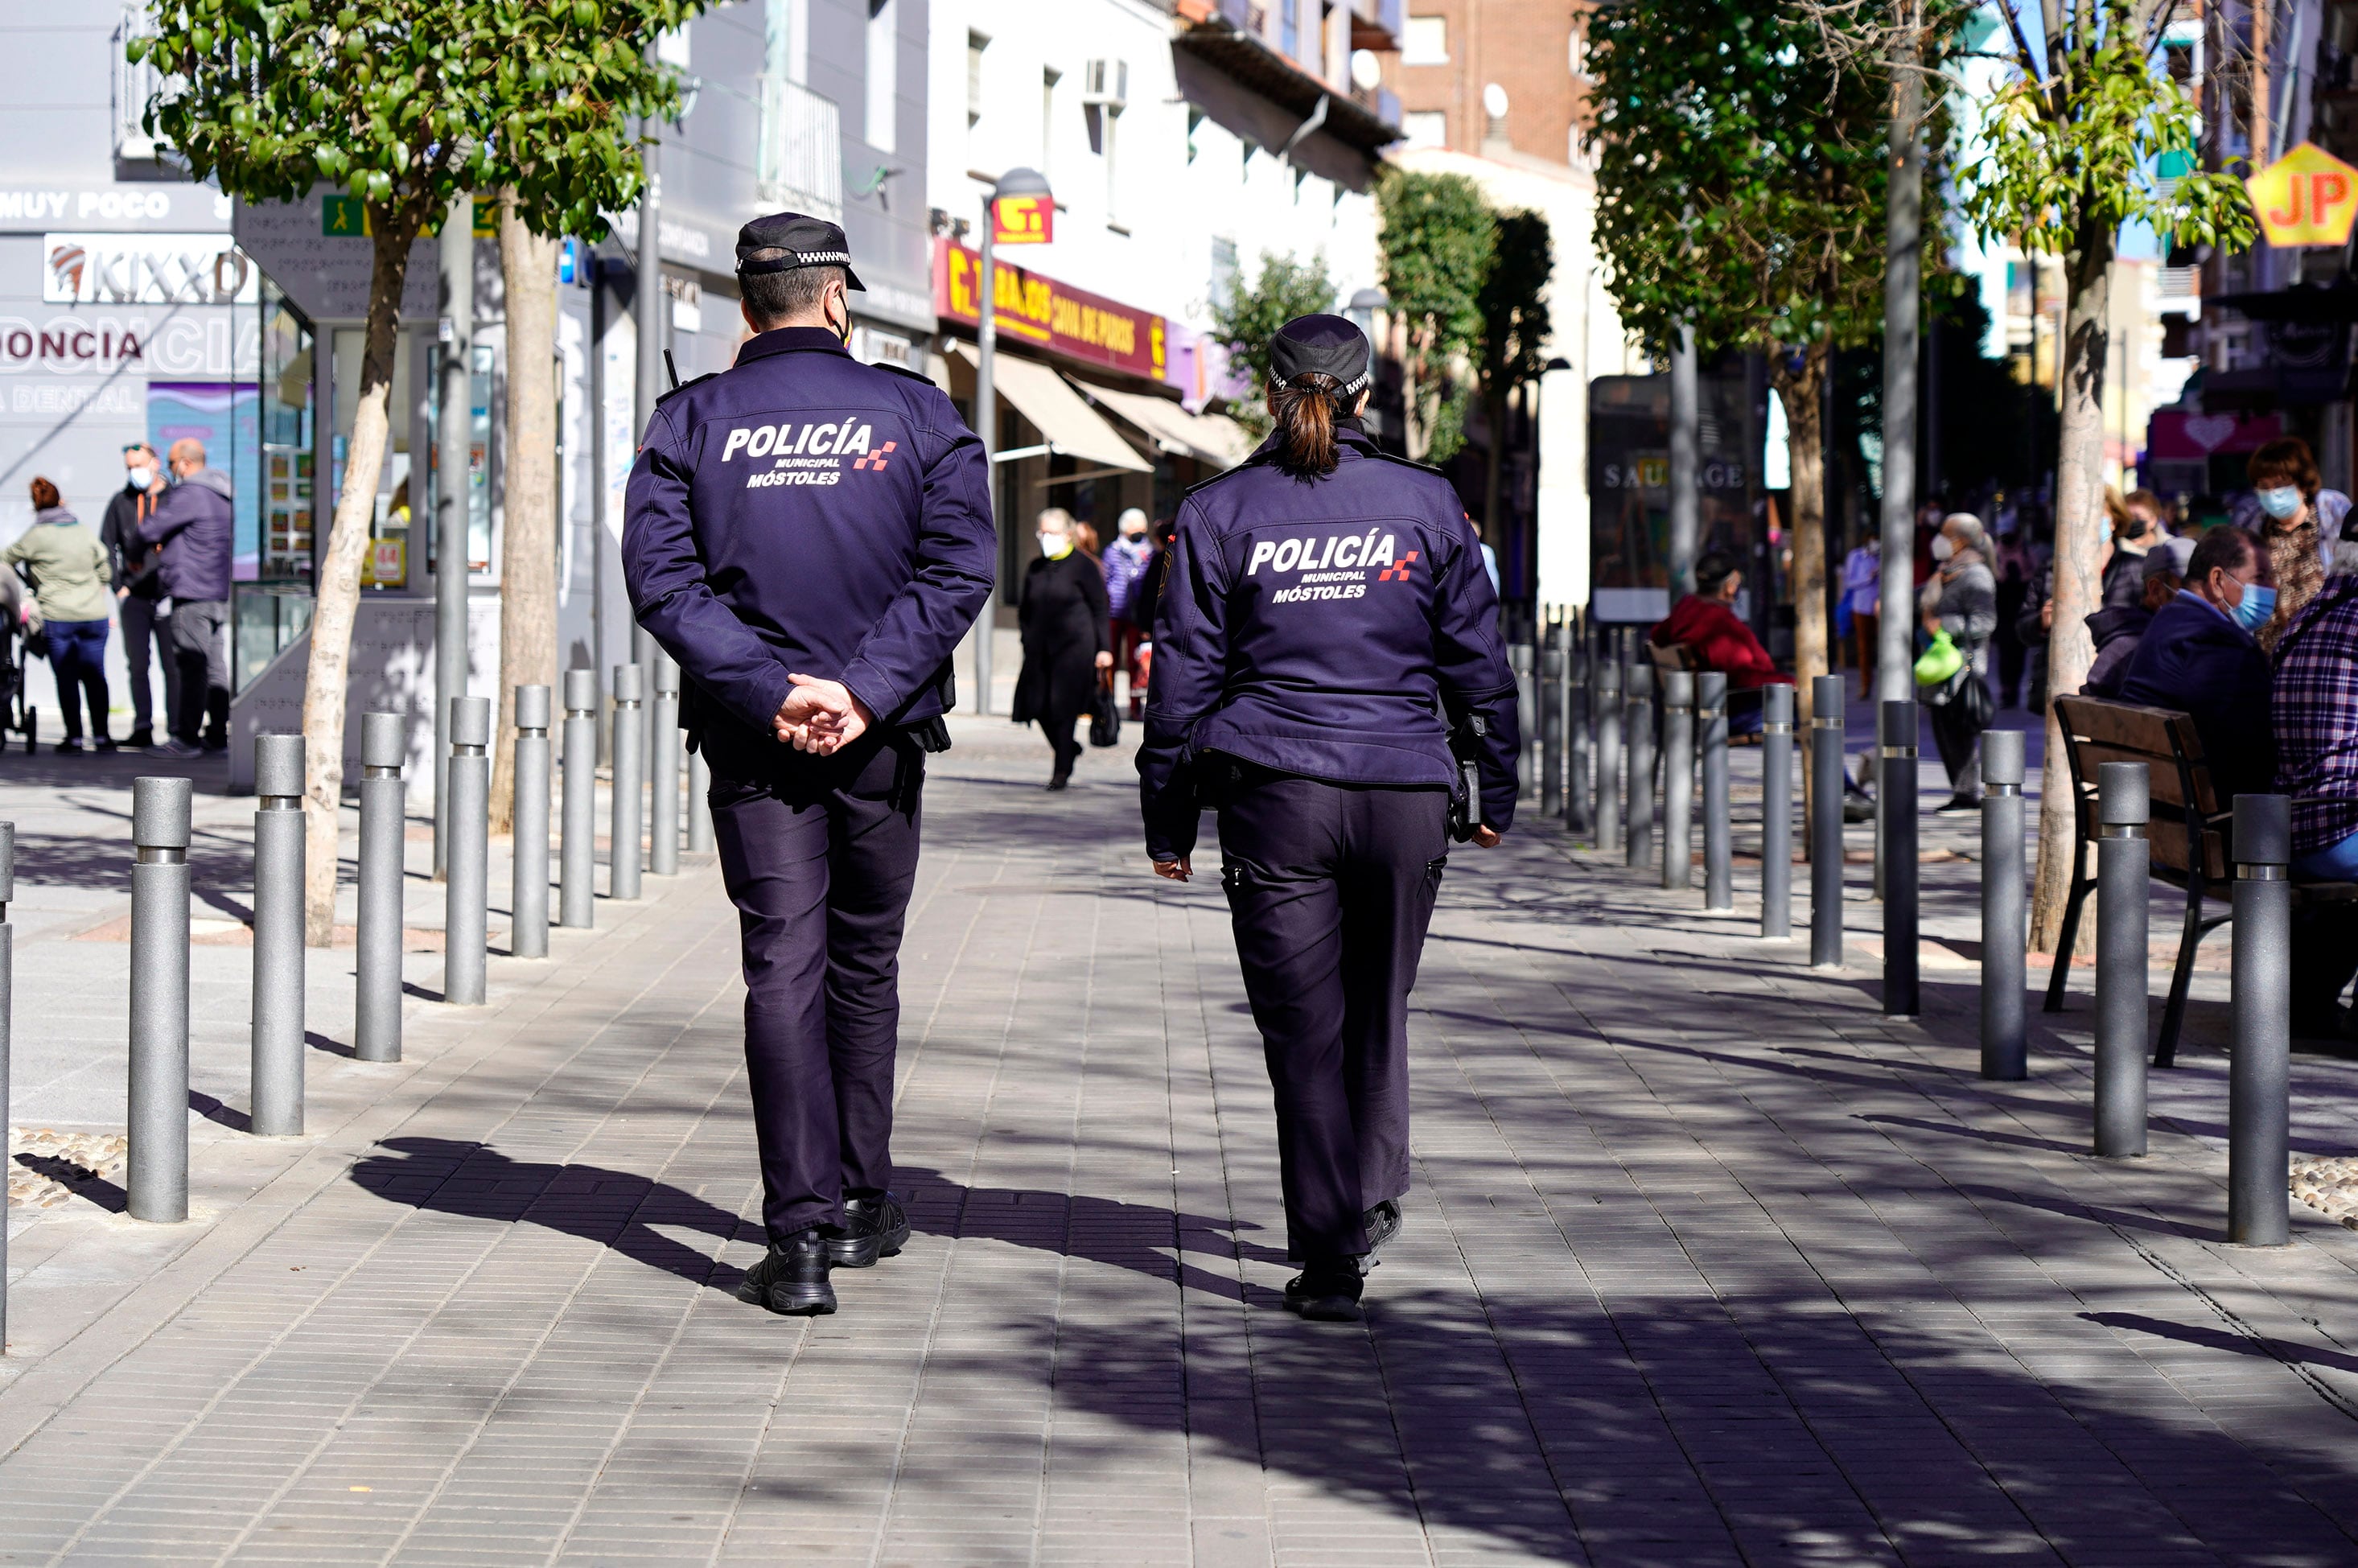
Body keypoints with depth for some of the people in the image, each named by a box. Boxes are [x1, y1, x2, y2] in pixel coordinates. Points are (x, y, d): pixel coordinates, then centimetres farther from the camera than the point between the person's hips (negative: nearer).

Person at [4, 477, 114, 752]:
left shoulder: (35, 536, -4)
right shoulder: (86, 533, 9)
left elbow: (7, 559, 8)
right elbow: (104, 572, 16)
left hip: (57, 616, -3)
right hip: (95, 614, 3)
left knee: (66, 678, 2)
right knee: (95, 676, 8)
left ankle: (74, 736, 1)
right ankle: (101, 735, 8)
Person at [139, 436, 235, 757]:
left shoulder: (188, 495, -13)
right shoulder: (221, 496, 17)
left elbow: (149, 531, -12)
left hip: (192, 594, -9)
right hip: (221, 594, 9)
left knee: (192, 668, -8)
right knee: (215, 665, 10)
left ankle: (187, 737, -8)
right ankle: (218, 735, 12)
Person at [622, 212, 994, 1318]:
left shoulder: (691, 421, 1)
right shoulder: (915, 413, 1)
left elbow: (662, 578, -9)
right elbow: (960, 565, -9)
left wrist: (769, 691, -13)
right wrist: (864, 692, -14)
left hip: (753, 735, 0)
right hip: (880, 738, 0)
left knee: (783, 968, -1)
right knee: (865, 962, 16)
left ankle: (801, 1237, -9)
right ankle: (859, 1204, 25)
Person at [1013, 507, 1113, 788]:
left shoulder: (1082, 565, -3)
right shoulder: (1035, 568, 12)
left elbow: (1100, 609, -2)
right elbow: (1025, 609, 21)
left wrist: (1104, 648, -7)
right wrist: (1028, 640, 9)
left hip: (1074, 646, -5)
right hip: (1041, 649, 5)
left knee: (1063, 706, -9)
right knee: (1039, 705, 0)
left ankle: (1063, 769, 1)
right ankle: (1069, 749, 25)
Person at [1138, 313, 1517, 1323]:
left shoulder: (1219, 512, 0)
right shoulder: (1426, 503, 3)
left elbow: (1182, 675, 2)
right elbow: (1477, 660, 7)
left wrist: (1168, 822, 8)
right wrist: (1494, 792, 17)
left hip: (1276, 796, -1)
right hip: (1406, 788, 2)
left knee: (1303, 1027, 2)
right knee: (1378, 1009, 20)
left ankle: (1330, 1253, -2)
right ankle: (1371, 1200, 31)